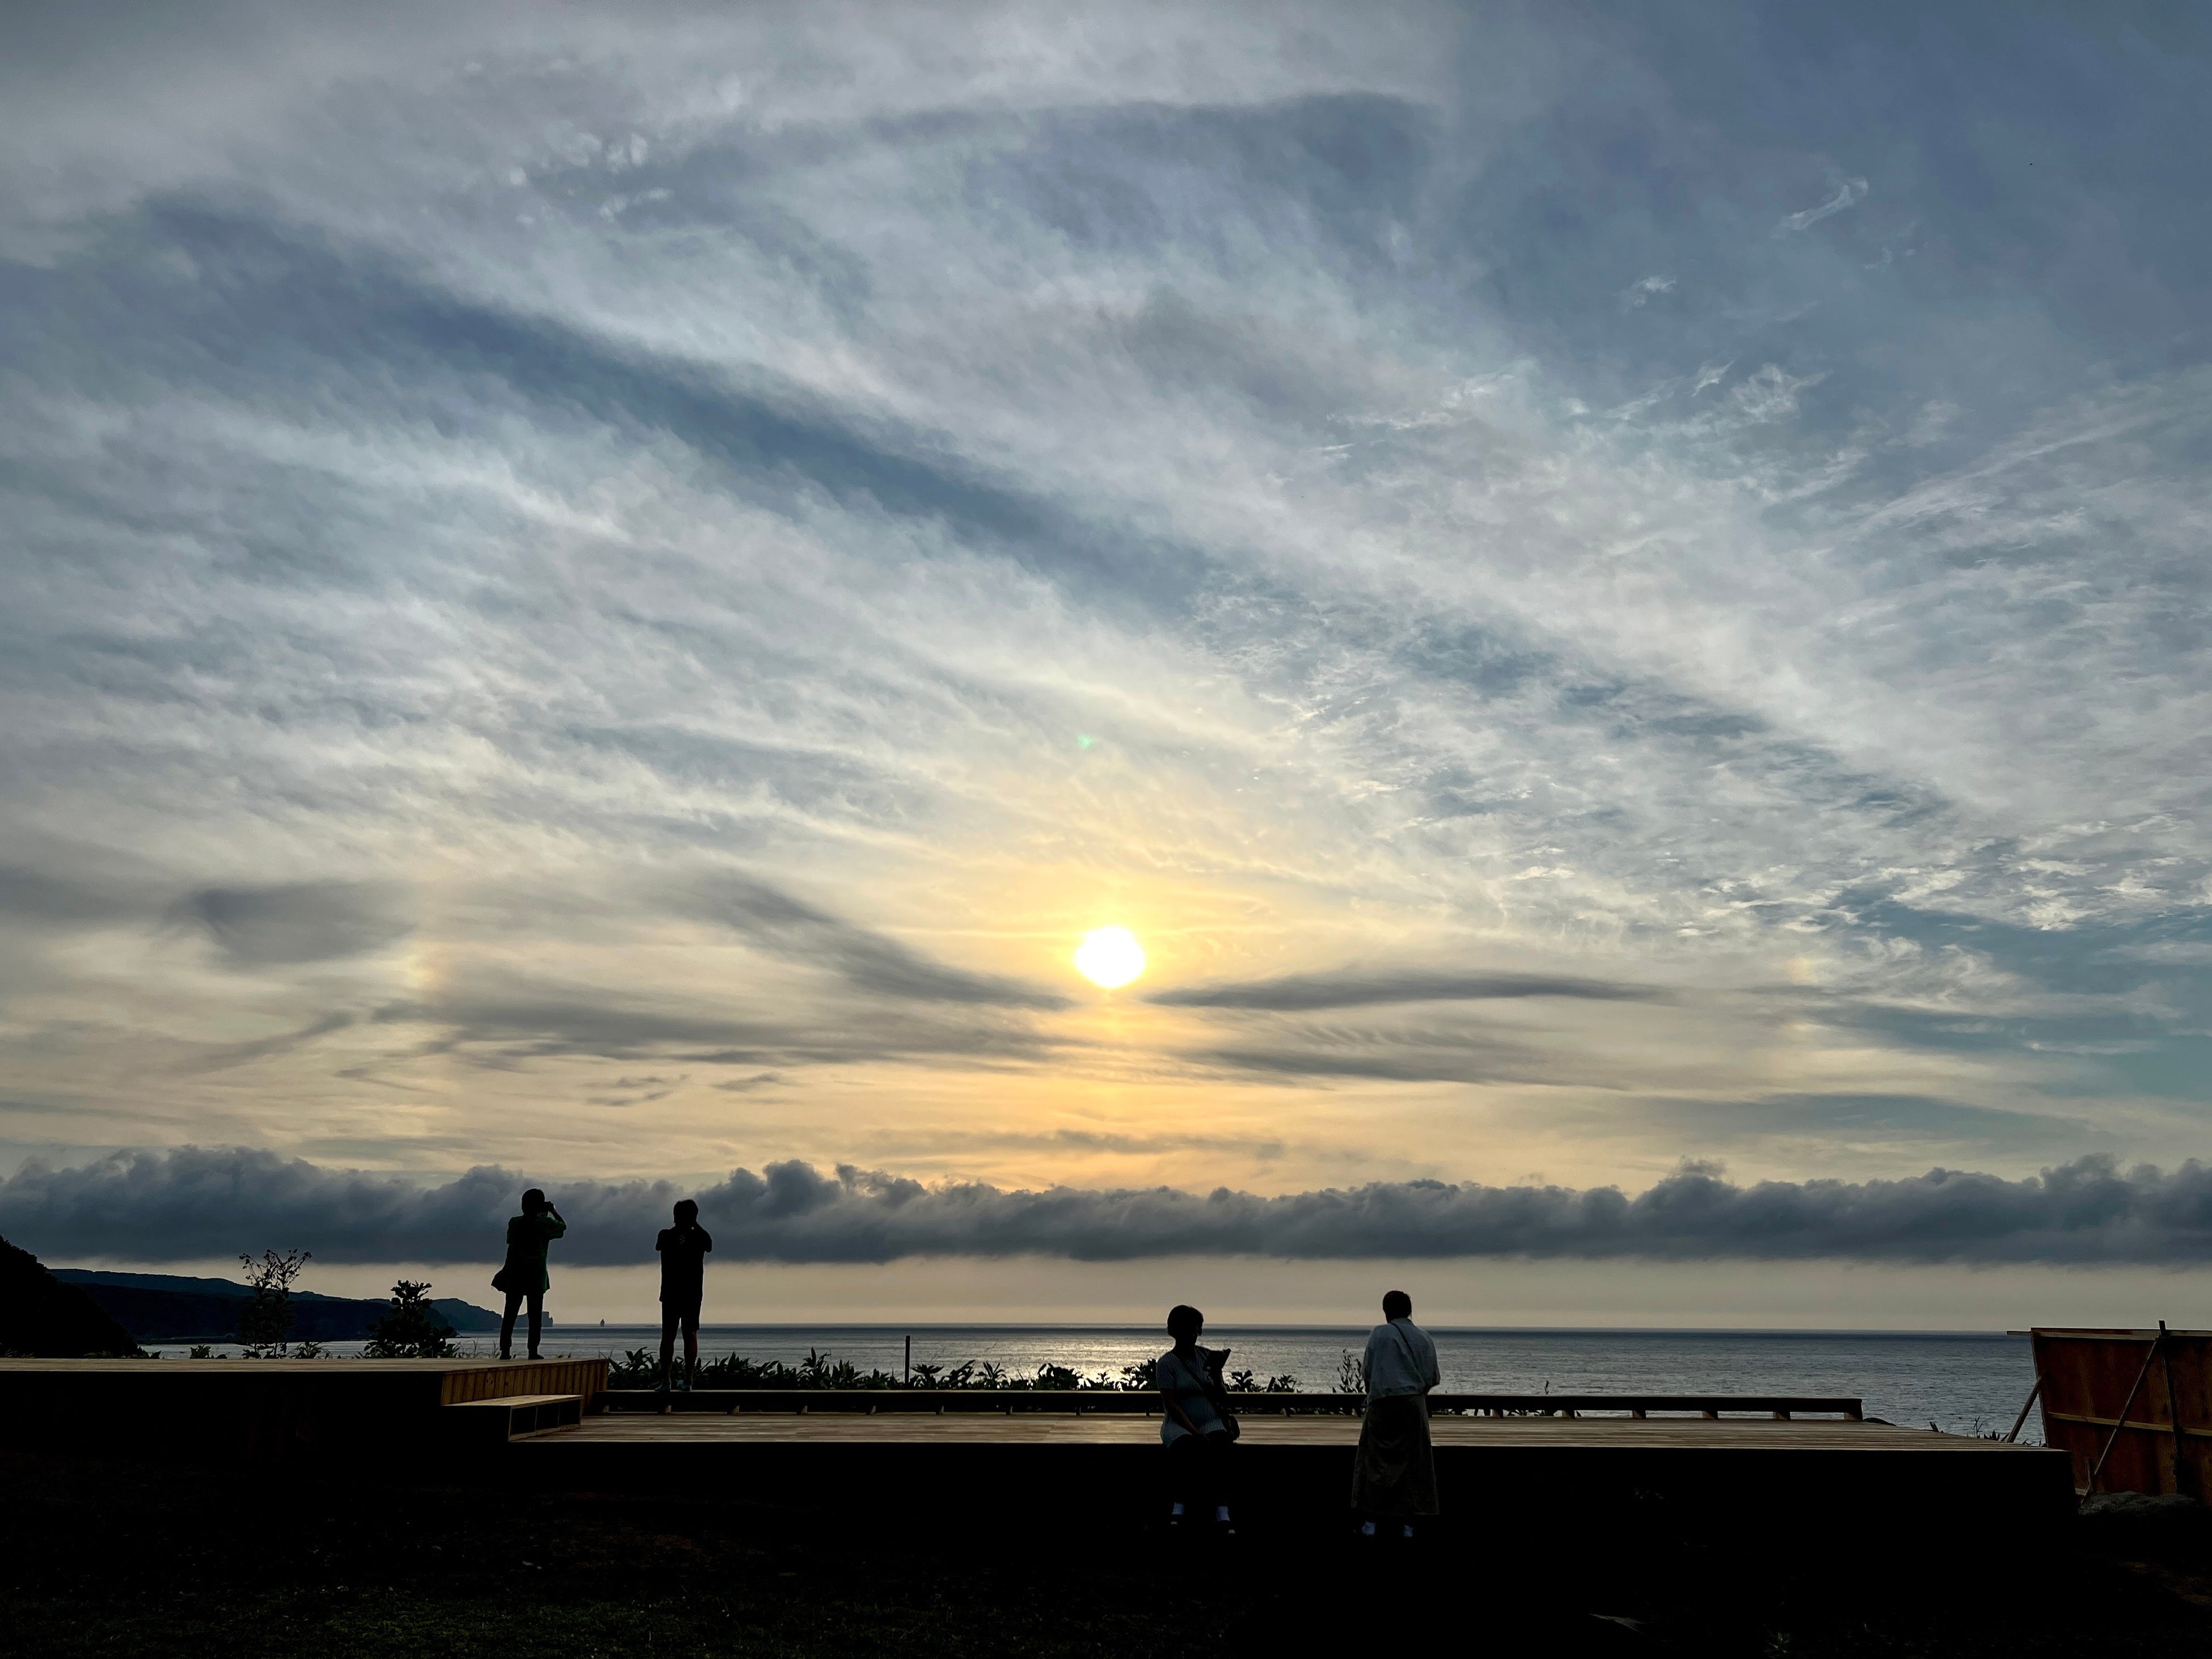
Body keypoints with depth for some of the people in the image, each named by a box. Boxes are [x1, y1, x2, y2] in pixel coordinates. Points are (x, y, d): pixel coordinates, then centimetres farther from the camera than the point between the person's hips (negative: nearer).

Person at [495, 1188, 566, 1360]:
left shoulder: (515, 1223, -3)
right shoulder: (545, 1223, -7)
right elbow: (563, 1226, 12)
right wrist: (553, 1210, 21)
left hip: (515, 1275, 2)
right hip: (536, 1277, -2)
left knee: (510, 1314, 6)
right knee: (535, 1315, 4)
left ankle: (505, 1351, 2)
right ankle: (533, 1351, 1)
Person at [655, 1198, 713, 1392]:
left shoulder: (666, 1235, -4)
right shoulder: (699, 1236, -3)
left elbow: (658, 1246, 19)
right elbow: (709, 1246, 19)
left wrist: (678, 1226, 21)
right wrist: (695, 1225, 21)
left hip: (670, 1294, 0)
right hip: (693, 1294, 0)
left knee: (668, 1336, 2)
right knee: (691, 1335, 5)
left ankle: (665, 1381, -4)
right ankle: (687, 1381, 3)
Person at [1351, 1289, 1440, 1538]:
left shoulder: (1380, 1334, -3)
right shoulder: (1423, 1337, 6)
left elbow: (1368, 1370, -1)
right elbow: (1433, 1378, 7)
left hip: (1383, 1403, -2)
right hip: (1413, 1405, 2)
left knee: (1377, 1461, 6)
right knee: (1411, 1462, 8)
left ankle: (1371, 1521, 6)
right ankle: (1407, 1523, 8)